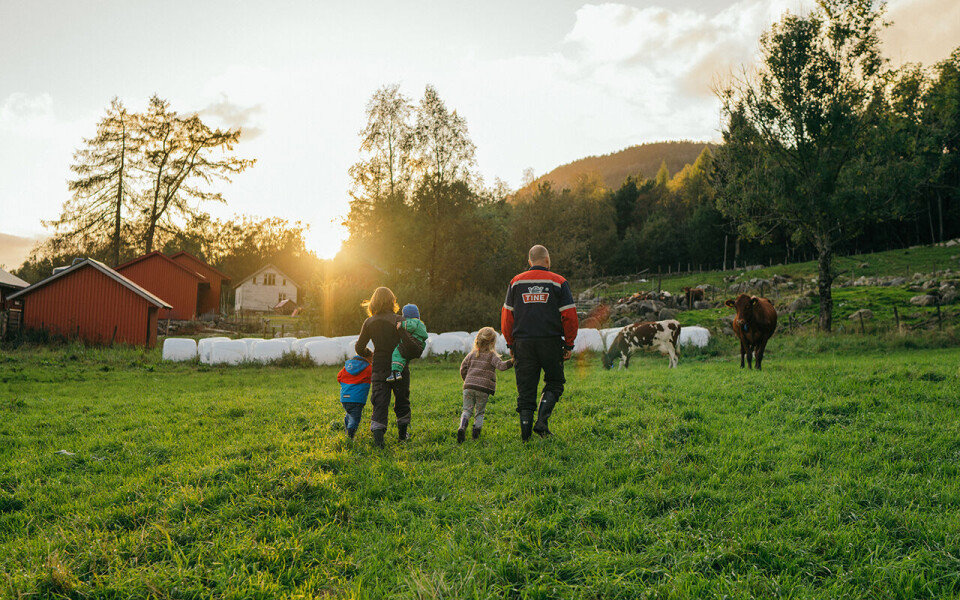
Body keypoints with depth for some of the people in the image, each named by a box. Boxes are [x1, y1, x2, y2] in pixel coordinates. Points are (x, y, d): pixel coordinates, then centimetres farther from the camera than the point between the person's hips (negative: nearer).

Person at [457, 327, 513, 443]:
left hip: (469, 386, 3)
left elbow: (463, 369, 14)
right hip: (483, 389, -2)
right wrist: (511, 362, -20)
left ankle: (462, 427, -18)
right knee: (480, 412, 11)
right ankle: (477, 428, -12)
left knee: (467, 410, 7)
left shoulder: (472, 354, 13)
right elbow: (501, 366, -15)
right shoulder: (492, 356, 0)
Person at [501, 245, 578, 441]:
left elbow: (507, 316, 8)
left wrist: (511, 344, 14)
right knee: (554, 383, 13)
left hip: (523, 342, 2)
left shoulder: (516, 282, 9)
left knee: (526, 388, 7)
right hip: (550, 342, -2)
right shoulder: (559, 282, 2)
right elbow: (569, 316, -2)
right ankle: (541, 421, -4)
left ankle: (525, 432, 5)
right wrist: (569, 345, 4)